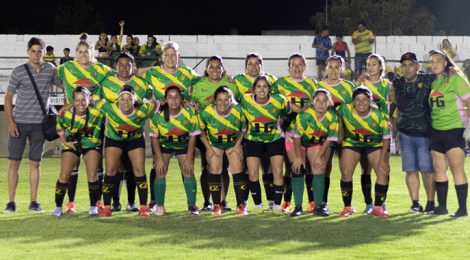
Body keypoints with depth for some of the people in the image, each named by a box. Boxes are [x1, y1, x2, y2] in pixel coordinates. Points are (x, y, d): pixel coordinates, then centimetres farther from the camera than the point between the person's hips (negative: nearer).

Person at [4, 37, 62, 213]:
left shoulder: (50, 69, 4)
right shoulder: (18, 72, -2)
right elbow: (8, 97, 0)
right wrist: (10, 121, -8)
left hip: (39, 123, 2)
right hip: (19, 122, -2)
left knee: (35, 163, 5)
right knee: (14, 162, -1)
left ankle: (34, 202, 11)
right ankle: (11, 202, 4)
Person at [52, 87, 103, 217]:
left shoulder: (96, 114, -22)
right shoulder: (66, 114, -20)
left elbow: (95, 138, -14)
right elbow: (59, 128, 0)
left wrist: (77, 141, -16)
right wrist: (65, 141, -10)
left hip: (91, 145, 0)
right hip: (71, 144, 1)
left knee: (92, 175, -12)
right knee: (64, 176, -7)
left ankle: (93, 206, 2)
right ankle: (58, 207, 5)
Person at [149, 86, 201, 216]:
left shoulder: (190, 113, -23)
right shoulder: (158, 115, -23)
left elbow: (192, 136, -14)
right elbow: (154, 138, -12)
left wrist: (189, 159, -15)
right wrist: (159, 159, -16)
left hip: (184, 145, 0)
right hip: (163, 145, 0)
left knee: (188, 172, -10)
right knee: (160, 172, -10)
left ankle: (192, 205, 2)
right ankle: (160, 205, 2)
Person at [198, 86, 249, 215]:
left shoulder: (238, 111, -24)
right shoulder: (206, 112, -26)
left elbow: (243, 129, -6)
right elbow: (201, 131, -10)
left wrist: (237, 145, -13)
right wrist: (208, 148, -13)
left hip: (233, 143, 0)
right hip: (214, 144, 0)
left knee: (238, 171, -7)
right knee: (214, 172, -6)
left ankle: (241, 205, 2)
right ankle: (217, 205, 5)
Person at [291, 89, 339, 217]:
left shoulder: (332, 117, -24)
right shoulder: (305, 115, -34)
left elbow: (329, 138, -12)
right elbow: (297, 136, -24)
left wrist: (320, 156, -12)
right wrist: (298, 157, -18)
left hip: (318, 142, 3)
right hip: (299, 142, -2)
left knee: (319, 170, -8)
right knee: (298, 170, -10)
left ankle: (318, 207, -1)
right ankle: (298, 207, -4)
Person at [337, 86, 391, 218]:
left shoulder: (379, 115, -23)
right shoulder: (345, 110, -23)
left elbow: (386, 137, -14)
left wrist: (382, 158, -17)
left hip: (375, 144, 0)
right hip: (352, 142, 0)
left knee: (383, 172, -13)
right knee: (346, 172, -15)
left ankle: (378, 207, 3)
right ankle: (347, 207, 2)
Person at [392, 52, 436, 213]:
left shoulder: (428, 81, -7)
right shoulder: (396, 85, 5)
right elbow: (394, 107, 18)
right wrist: (394, 127, 17)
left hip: (425, 133, -3)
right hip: (406, 133, 3)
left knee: (427, 170, 1)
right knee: (411, 170, 3)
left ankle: (431, 202, 13)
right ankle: (415, 202, 10)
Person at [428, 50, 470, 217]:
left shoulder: (455, 79, -5)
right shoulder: (432, 83, 12)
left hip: (455, 129, -6)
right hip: (436, 130, 6)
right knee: (439, 169, 7)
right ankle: (442, 206, 15)